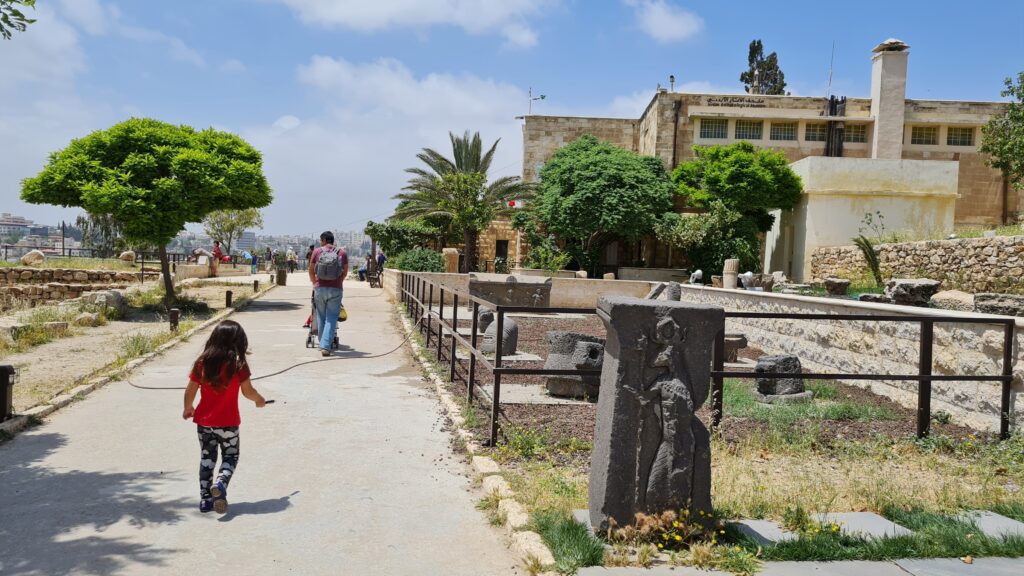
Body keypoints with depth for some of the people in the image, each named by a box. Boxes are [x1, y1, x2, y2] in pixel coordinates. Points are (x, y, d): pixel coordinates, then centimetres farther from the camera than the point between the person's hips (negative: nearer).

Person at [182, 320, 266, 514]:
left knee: (206, 459, 15)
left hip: (204, 421, 3)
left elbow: (190, 391, 1)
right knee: (230, 457, 13)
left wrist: (188, 408, 19)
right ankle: (220, 483, -13)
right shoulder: (238, 365, -14)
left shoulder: (202, 363, -4)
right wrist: (259, 400, 13)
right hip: (228, 423, -3)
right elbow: (247, 391, -8)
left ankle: (205, 498, 17)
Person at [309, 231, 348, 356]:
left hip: (320, 288, 1)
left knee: (321, 318, 14)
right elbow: (345, 272, 7)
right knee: (331, 319, 0)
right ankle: (325, 346, -11)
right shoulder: (342, 253, 3)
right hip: (336, 289, -1)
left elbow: (311, 271, 8)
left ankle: (322, 344, 21)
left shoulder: (317, 252, 1)